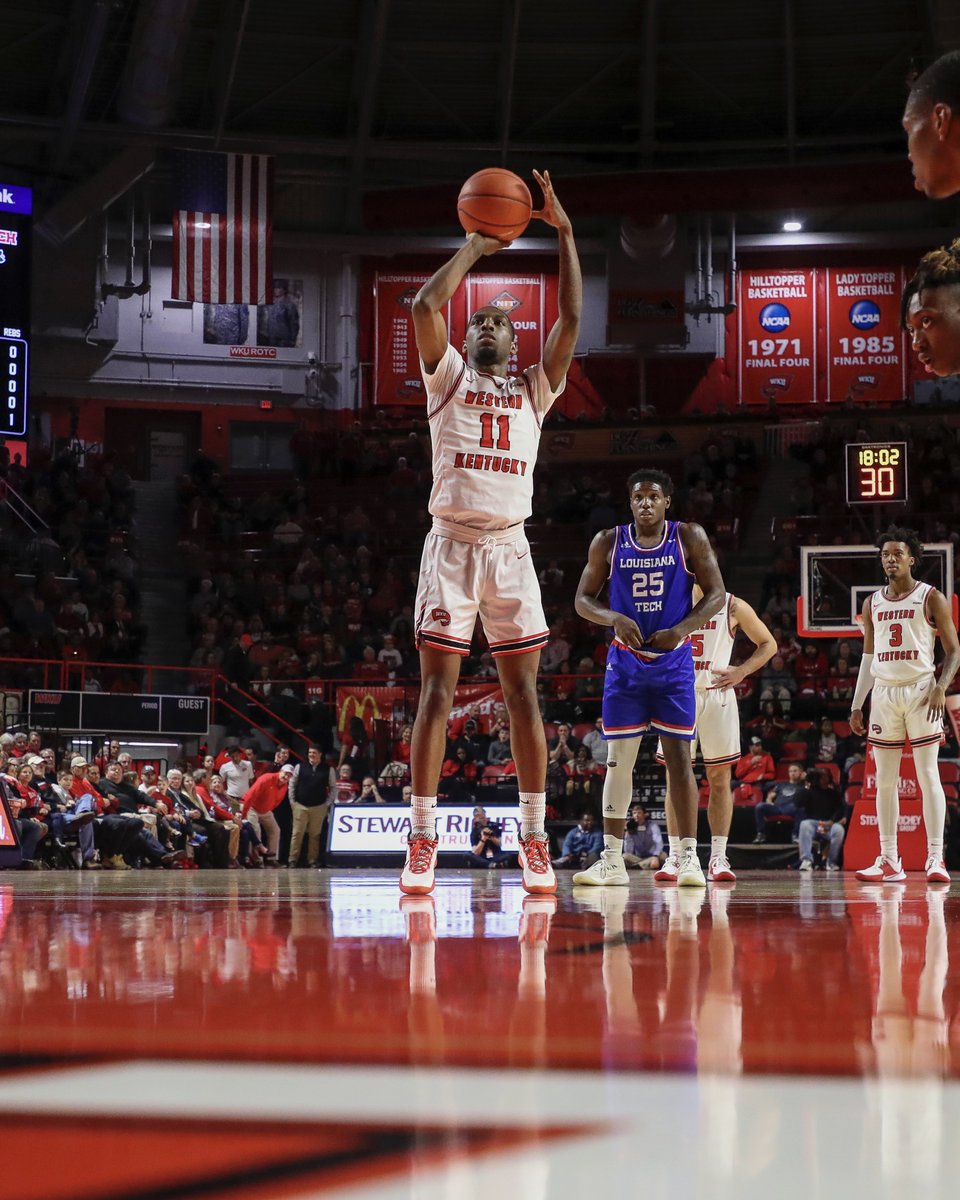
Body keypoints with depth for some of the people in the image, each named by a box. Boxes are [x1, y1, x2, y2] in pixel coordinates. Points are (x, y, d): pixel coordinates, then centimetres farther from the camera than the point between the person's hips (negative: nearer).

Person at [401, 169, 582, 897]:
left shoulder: (534, 389, 17)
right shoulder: (448, 377, 11)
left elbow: (573, 318, 7)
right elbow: (425, 304, -4)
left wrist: (563, 232, 4)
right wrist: (473, 249, 6)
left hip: (510, 548, 2)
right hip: (451, 543, -2)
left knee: (524, 691, -1)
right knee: (438, 688, -6)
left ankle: (535, 841, 2)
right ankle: (422, 842, -6)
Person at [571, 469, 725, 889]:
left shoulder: (689, 538, -3)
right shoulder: (608, 542, 1)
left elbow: (716, 594, -3)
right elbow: (583, 599, 4)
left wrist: (681, 629, -18)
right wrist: (615, 619, -17)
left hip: (673, 659, -2)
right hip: (625, 660, 2)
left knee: (678, 753, -6)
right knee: (619, 757, 2)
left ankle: (689, 856, -4)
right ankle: (612, 859, 6)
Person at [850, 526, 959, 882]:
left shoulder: (931, 598, 1)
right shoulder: (873, 603, 14)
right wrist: (856, 705, 14)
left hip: (920, 691, -4)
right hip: (884, 693, 5)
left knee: (927, 775, -8)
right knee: (885, 780, 3)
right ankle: (889, 861, 7)